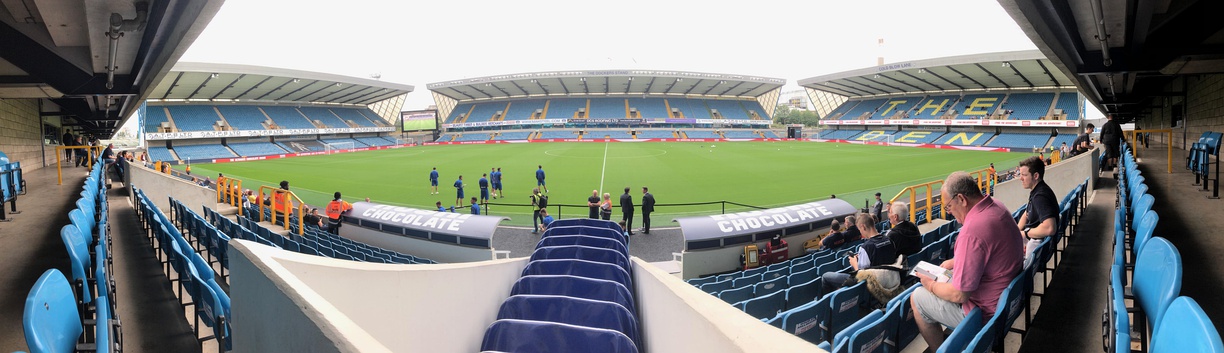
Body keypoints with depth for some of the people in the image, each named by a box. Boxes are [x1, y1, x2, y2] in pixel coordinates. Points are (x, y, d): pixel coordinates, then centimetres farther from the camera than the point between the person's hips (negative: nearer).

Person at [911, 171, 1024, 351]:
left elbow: (959, 295, -28)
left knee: (916, 298, 4)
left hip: (985, 311, -9)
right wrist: (956, 261, 14)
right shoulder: (997, 206, -3)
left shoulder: (972, 231, -33)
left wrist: (931, 285, -11)